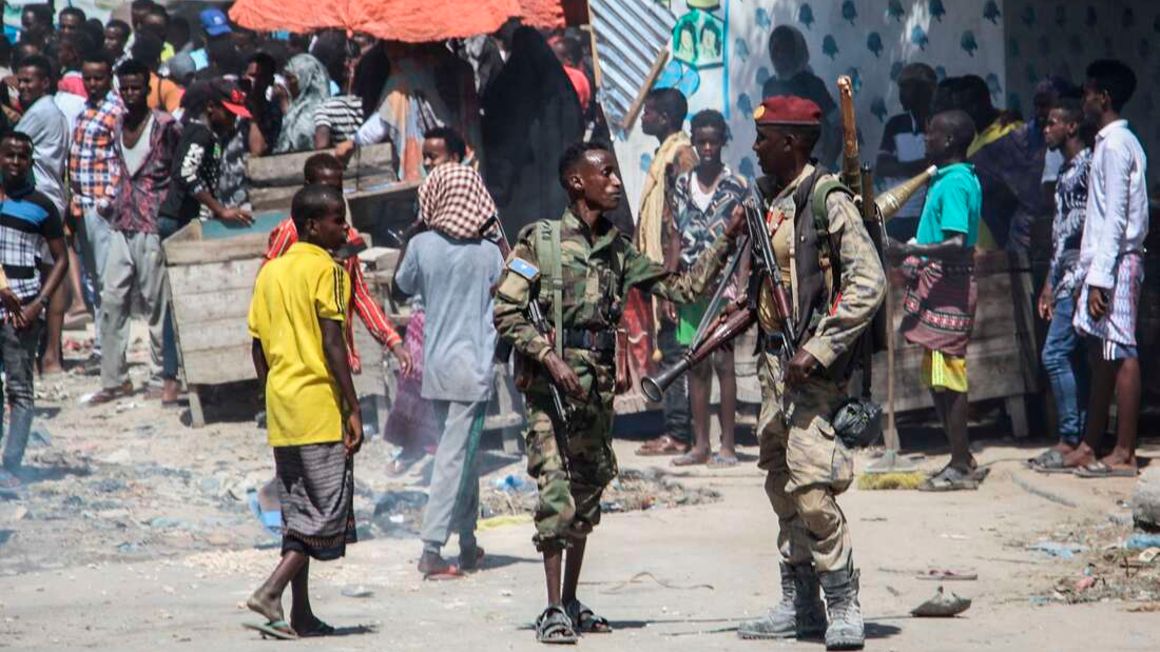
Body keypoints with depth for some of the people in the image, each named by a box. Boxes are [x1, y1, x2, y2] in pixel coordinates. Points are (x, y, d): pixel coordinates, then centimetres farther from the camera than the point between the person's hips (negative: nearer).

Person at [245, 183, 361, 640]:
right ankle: (270, 593, -16)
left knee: (298, 512, 11)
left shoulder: (270, 272, 14)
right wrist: (353, 409, -14)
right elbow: (332, 344, -15)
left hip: (282, 412, 8)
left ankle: (301, 616, 9)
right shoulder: (326, 270, -9)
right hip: (321, 407, -8)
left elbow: (258, 348, 15)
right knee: (329, 511, -4)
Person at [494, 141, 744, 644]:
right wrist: (550, 357, -16)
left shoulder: (618, 251, 13)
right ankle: (553, 612, -11)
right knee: (557, 494, -13)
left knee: (587, 495, 11)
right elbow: (506, 312, -6)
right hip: (550, 384, -6)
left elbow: (680, 288, 12)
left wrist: (726, 242, 5)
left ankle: (572, 603, 21)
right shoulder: (541, 240, -4)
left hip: (598, 388, 7)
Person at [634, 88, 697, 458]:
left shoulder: (680, 156, -13)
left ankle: (678, 434, -6)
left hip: (672, 273, -10)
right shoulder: (666, 154, 17)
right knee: (669, 352, 10)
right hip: (660, 273, 10)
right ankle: (676, 430, 12)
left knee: (674, 353, -8)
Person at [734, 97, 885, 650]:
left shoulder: (828, 200, -12)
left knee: (811, 482, -15)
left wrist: (820, 350, -22)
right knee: (781, 481, 11)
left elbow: (869, 283, -18)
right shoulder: (768, 198, 13)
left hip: (812, 362, -9)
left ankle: (843, 606, -8)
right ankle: (799, 605, 18)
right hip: (772, 356, 9)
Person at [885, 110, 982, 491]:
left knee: (946, 377, -8)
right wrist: (915, 257, 27)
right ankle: (962, 461, 18)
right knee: (937, 377, 13)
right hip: (940, 286, 10)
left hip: (948, 288, -10)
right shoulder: (956, 178, 16)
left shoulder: (954, 183, -16)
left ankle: (961, 467, -5)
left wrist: (910, 251, -30)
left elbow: (957, 244, -25)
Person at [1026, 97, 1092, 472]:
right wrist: (1050, 285, 21)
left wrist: (1081, 281, -21)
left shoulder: (1087, 166, -11)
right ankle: (1082, 439, 10)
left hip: (1080, 274, -10)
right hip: (1066, 278, 10)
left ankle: (1072, 441, -10)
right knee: (1072, 358, 8)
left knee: (1057, 354, -12)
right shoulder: (1067, 170, 19)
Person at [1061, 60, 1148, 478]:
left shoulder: (1115, 145, -13)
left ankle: (1124, 455, -7)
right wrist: (1089, 272, 19)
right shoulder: (1114, 142, 17)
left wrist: (1100, 278, -21)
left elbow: (1115, 218, -19)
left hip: (1116, 263, -10)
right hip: (1104, 265, 10)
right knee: (1101, 355, 12)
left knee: (1120, 355, -8)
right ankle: (1090, 447, 17)